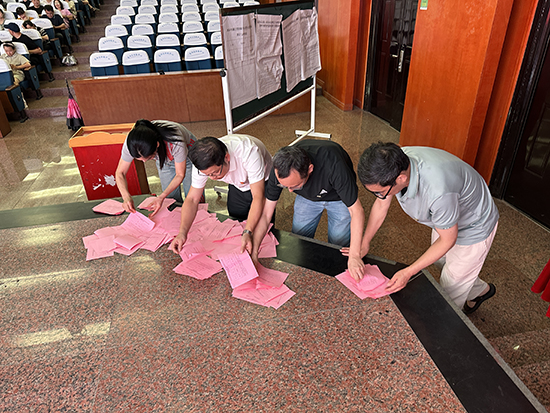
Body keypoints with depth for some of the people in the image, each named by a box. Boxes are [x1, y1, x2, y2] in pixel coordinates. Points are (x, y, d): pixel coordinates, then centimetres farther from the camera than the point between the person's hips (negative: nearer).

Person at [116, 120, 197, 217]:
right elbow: (120, 173, -22)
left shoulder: (176, 142, -45)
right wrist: (126, 197, -40)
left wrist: (161, 197, -42)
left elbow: (180, 175, -29)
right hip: (164, 157, 3)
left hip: (188, 154, -3)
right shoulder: (132, 143, -35)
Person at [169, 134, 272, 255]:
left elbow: (258, 197, -43)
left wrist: (247, 233, -53)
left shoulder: (249, 153, -44)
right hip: (238, 186, 4)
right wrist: (182, 232, -37)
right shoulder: (203, 163, -30)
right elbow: (192, 199, -23)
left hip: (262, 184, -4)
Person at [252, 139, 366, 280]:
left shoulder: (332, 164, -45)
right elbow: (265, 213, -23)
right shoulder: (280, 166, -33)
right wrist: (253, 252, -25)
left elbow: (356, 211, -36)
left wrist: (354, 256, -36)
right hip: (307, 197, 3)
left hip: (339, 198, -3)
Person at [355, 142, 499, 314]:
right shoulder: (393, 163, -27)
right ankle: (479, 289, 55)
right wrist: (364, 243, 1)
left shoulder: (438, 190, -47)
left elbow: (448, 240, -28)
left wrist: (408, 272, -25)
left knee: (451, 290, 9)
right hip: (444, 217, 7)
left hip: (475, 228, -6)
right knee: (441, 260, 28)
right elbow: (381, 204, -8)